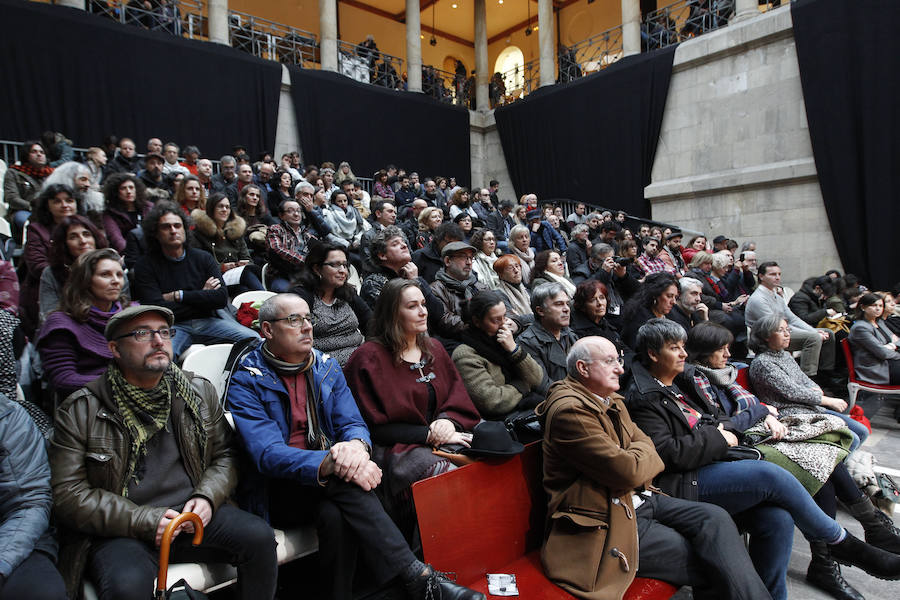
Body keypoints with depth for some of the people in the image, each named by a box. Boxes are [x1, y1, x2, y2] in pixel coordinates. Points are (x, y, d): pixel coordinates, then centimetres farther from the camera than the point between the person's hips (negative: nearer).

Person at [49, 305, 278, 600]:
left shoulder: (200, 391, 7)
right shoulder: (79, 411, -2)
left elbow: (225, 456, 12)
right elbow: (67, 495, -6)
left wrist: (206, 498, -9)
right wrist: (145, 521, -15)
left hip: (193, 514, 3)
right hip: (120, 529, -3)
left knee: (259, 536, -18)